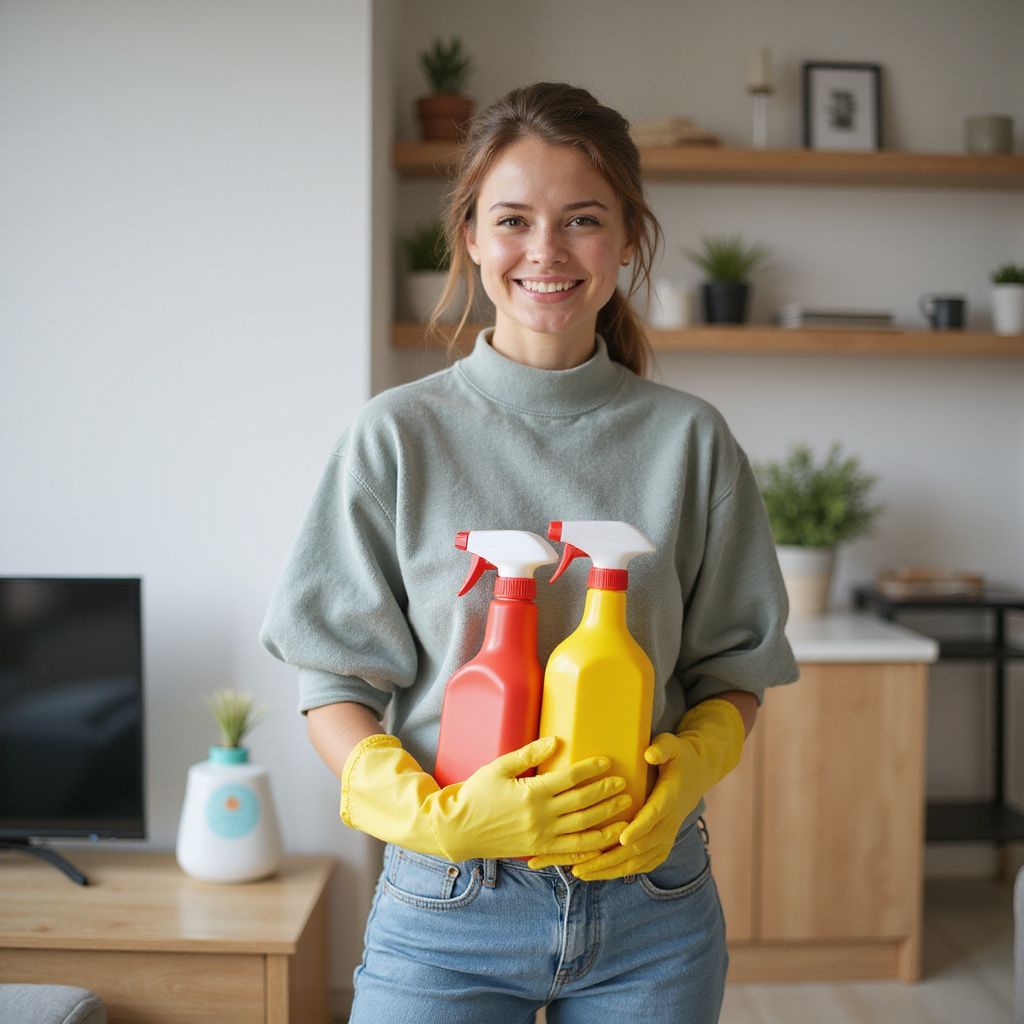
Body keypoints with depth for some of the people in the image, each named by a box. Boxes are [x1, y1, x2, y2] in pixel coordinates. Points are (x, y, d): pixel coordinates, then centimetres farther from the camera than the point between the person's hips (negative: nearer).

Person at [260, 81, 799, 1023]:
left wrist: (686, 768, -13)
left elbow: (734, 670, 6)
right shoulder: (399, 436, -4)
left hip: (649, 893, 2)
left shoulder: (689, 440, 0)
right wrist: (431, 814, -18)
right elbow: (338, 684, -3)